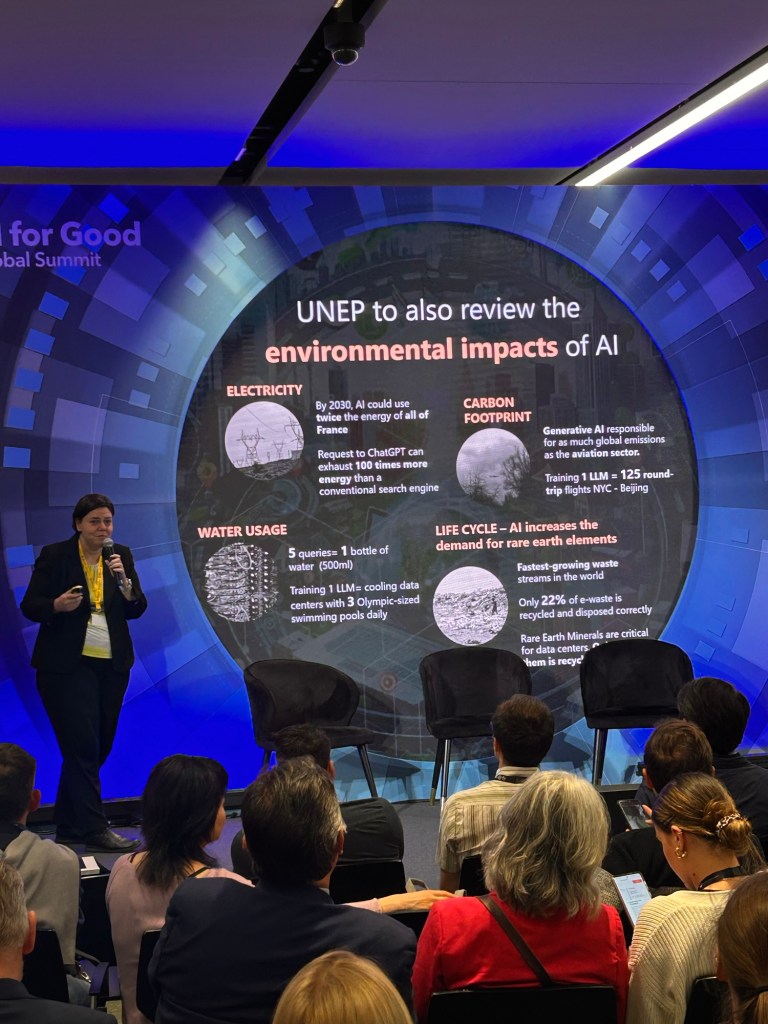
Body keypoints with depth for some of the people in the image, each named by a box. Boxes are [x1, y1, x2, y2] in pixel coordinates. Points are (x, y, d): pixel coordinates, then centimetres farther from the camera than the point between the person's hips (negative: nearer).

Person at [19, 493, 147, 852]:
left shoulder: (121, 555, 6)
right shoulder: (54, 555, -4)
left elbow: (136, 609, 2)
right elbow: (29, 606, -3)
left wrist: (124, 579, -16)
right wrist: (58, 605, -23)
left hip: (112, 666, 5)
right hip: (67, 665, -5)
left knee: (98, 747, 9)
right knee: (83, 746, -9)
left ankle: (68, 826, 20)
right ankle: (94, 829, -6)